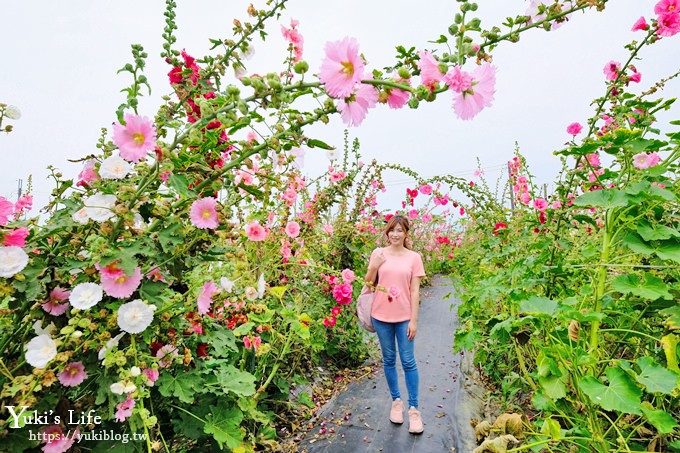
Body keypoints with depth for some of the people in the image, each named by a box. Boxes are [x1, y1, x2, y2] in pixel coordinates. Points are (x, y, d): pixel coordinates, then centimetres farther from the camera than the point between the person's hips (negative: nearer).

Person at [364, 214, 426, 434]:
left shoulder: (414, 257, -2)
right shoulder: (378, 253, 0)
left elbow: (415, 291, -3)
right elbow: (368, 282, 4)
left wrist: (414, 320, -6)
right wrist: (374, 266, -15)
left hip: (404, 317, -1)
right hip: (381, 316, 2)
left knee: (408, 361, 3)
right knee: (389, 359, 13)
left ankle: (413, 409, 16)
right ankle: (396, 401, 30)